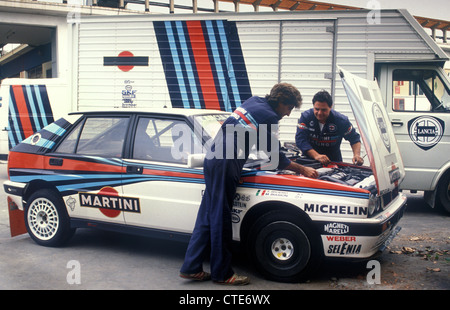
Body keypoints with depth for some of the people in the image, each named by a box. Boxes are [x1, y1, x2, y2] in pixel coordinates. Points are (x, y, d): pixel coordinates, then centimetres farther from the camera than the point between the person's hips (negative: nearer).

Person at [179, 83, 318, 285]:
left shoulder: (253, 102, 19)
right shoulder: (269, 117, -7)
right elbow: (277, 159, -1)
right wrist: (303, 170, 11)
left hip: (212, 159, 9)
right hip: (226, 165, -9)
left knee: (207, 216, 11)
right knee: (221, 219, -1)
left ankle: (191, 268, 16)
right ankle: (222, 274, 10)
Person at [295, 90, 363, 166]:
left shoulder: (341, 120, -8)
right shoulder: (305, 117, -10)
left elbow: (354, 138, 4)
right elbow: (300, 140, -17)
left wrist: (357, 155, -15)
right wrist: (316, 155, -30)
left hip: (334, 161, 0)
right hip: (309, 159, 0)